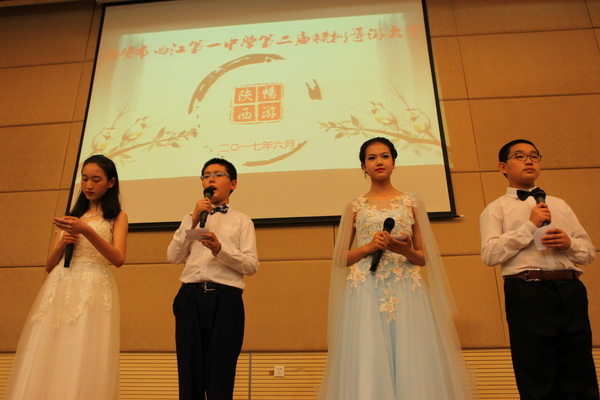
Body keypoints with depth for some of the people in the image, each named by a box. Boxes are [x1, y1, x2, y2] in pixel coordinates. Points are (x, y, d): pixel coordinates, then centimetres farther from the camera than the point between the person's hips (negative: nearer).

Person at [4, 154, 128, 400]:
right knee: (45, 364, -4)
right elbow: (49, 266, 20)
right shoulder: (72, 217, 22)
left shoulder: (117, 216, 10)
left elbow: (118, 259, -8)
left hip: (93, 289, -4)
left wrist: (86, 231, -19)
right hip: (59, 288, 5)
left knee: (83, 364, -11)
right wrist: (62, 244, -1)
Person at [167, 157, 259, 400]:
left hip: (225, 298, -3)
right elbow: (173, 257, 8)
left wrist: (221, 249, -17)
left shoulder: (242, 221, 12)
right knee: (189, 374, 5)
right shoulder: (193, 219, 22)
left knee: (220, 376, 0)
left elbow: (252, 265, 0)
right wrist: (192, 220, -1)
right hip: (190, 297, 3)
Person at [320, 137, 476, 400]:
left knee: (411, 364, -4)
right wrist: (369, 247, -7)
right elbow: (339, 258, 10)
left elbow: (424, 257, 14)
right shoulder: (355, 206, 11)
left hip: (406, 291, 1)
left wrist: (405, 251, -8)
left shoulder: (412, 203, 12)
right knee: (369, 367, -5)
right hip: (366, 292, 0)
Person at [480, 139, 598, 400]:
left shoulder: (559, 205, 24)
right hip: (528, 292, -4)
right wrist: (530, 226, -9)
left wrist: (569, 243, -2)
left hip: (571, 290, 4)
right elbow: (490, 254, -7)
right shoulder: (496, 209, 9)